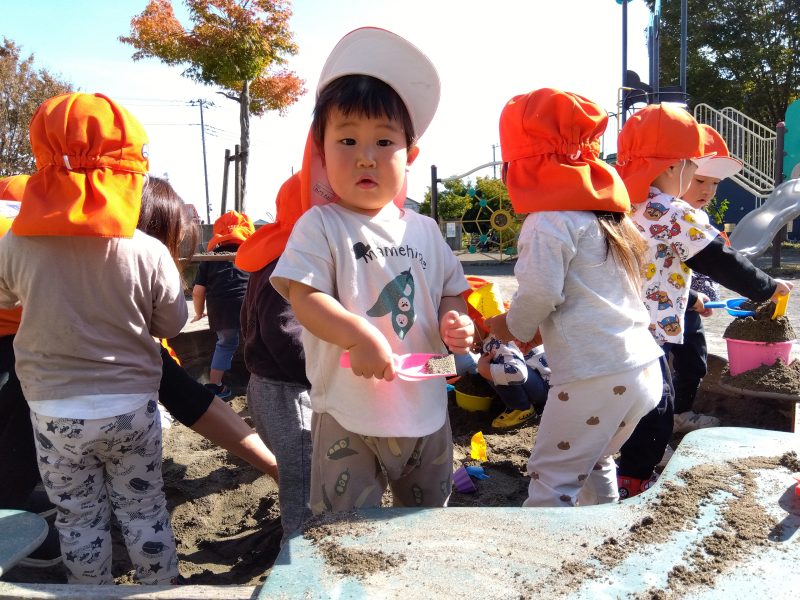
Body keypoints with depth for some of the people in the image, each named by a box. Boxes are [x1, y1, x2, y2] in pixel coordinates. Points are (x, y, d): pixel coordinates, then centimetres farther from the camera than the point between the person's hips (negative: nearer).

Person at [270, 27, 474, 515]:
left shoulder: (424, 230, 5)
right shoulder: (320, 226, -10)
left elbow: (450, 288, 14)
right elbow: (304, 298, -18)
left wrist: (455, 321, -8)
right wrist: (358, 335, -33)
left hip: (427, 410, 5)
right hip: (350, 416, -5)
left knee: (430, 519, 25)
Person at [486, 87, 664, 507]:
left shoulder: (549, 221, -10)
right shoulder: (603, 212, 17)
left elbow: (540, 292, -19)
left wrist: (512, 327, 2)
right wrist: (535, 328, 20)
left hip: (594, 377, -9)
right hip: (643, 369, 9)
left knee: (552, 478, 1)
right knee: (595, 463, 26)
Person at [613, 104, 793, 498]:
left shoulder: (627, 206, 12)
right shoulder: (677, 215, -14)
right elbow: (723, 263, -7)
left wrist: (689, 298, 29)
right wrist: (768, 288, 9)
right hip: (645, 334, -9)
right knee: (655, 411, 5)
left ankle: (637, 471, 33)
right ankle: (632, 488, 13)